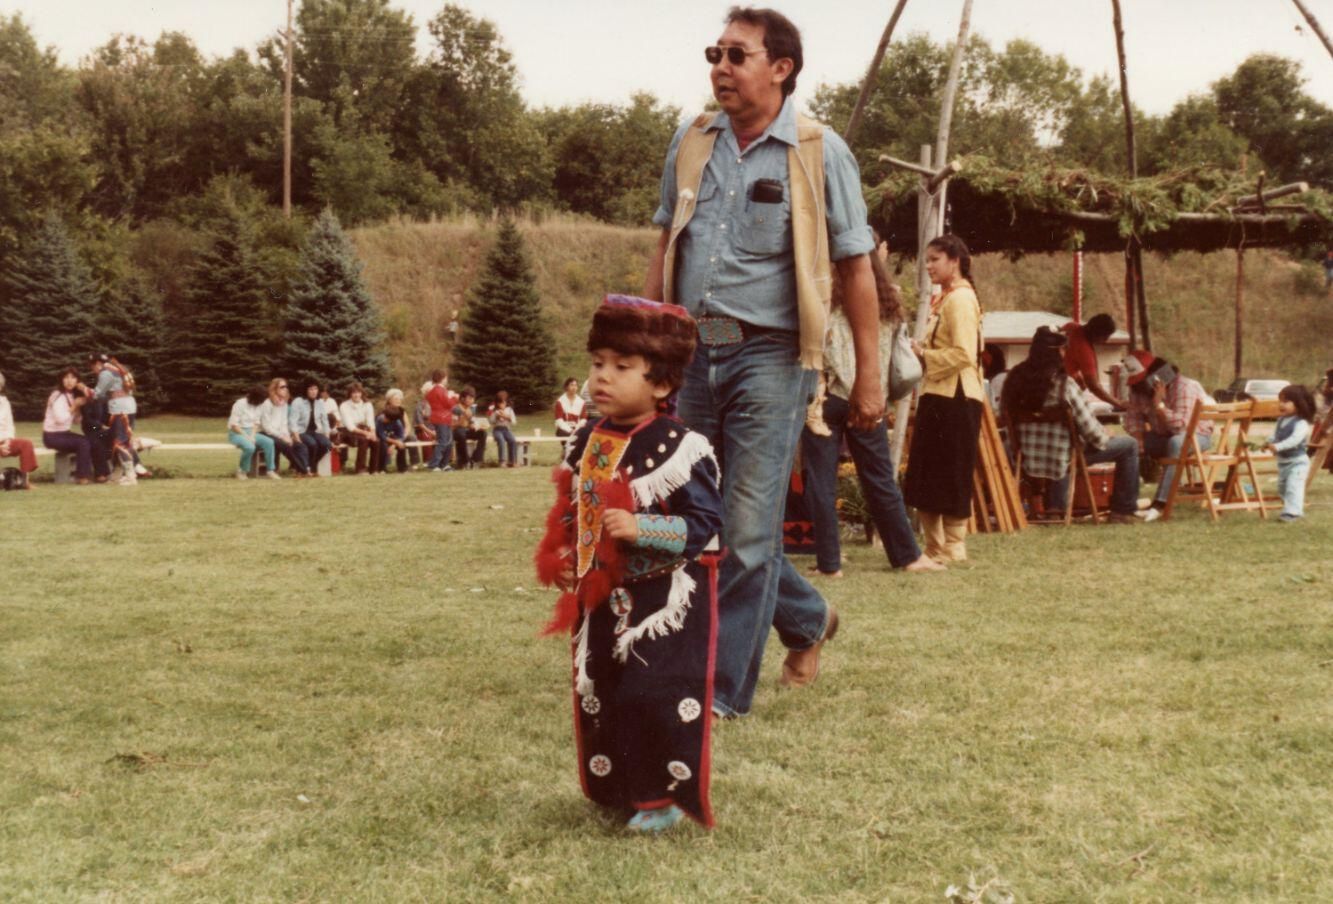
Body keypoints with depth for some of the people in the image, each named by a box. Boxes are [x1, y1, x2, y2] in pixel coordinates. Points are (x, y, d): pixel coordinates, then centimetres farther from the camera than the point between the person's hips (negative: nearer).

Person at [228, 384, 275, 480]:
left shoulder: (258, 404, 3)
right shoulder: (240, 404, -15)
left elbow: (256, 423, 7)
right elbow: (234, 425, -15)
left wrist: (252, 436, -11)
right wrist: (247, 437, -20)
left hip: (250, 432, 6)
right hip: (236, 433, -6)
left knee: (269, 442, -19)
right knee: (249, 447, -35)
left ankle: (271, 470, -13)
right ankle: (242, 471, -11)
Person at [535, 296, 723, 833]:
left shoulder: (681, 447, -15)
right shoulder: (586, 443, 5)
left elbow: (704, 522, -18)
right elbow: (569, 512, 17)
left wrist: (641, 528, -27)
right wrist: (561, 559, 4)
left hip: (665, 600, -7)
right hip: (602, 596, 7)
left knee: (659, 696, -5)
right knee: (599, 694, 13)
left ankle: (666, 796, 12)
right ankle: (616, 786, 30)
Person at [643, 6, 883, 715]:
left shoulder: (819, 152, -4)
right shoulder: (692, 143, 10)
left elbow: (855, 267, -2)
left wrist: (869, 377, -3)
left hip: (769, 357, -5)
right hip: (694, 352, 6)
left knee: (747, 528, -5)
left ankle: (724, 689, 8)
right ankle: (806, 619, 34)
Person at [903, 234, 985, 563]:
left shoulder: (960, 299, -11)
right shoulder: (945, 298, 19)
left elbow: (964, 354, -21)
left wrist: (924, 355, -12)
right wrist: (921, 352, 8)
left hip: (955, 398, -10)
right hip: (938, 396, 10)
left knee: (951, 477, -3)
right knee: (927, 479, 11)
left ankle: (953, 548, 5)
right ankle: (935, 548, 18)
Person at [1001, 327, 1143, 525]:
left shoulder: (1016, 377, -6)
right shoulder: (1064, 384, -20)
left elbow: (1007, 416, 4)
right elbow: (1087, 426, -17)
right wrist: (1105, 438, 4)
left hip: (1029, 457, 6)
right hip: (1061, 456, -6)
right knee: (1129, 445, 10)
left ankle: (1055, 505, 43)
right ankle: (1124, 511, 14)